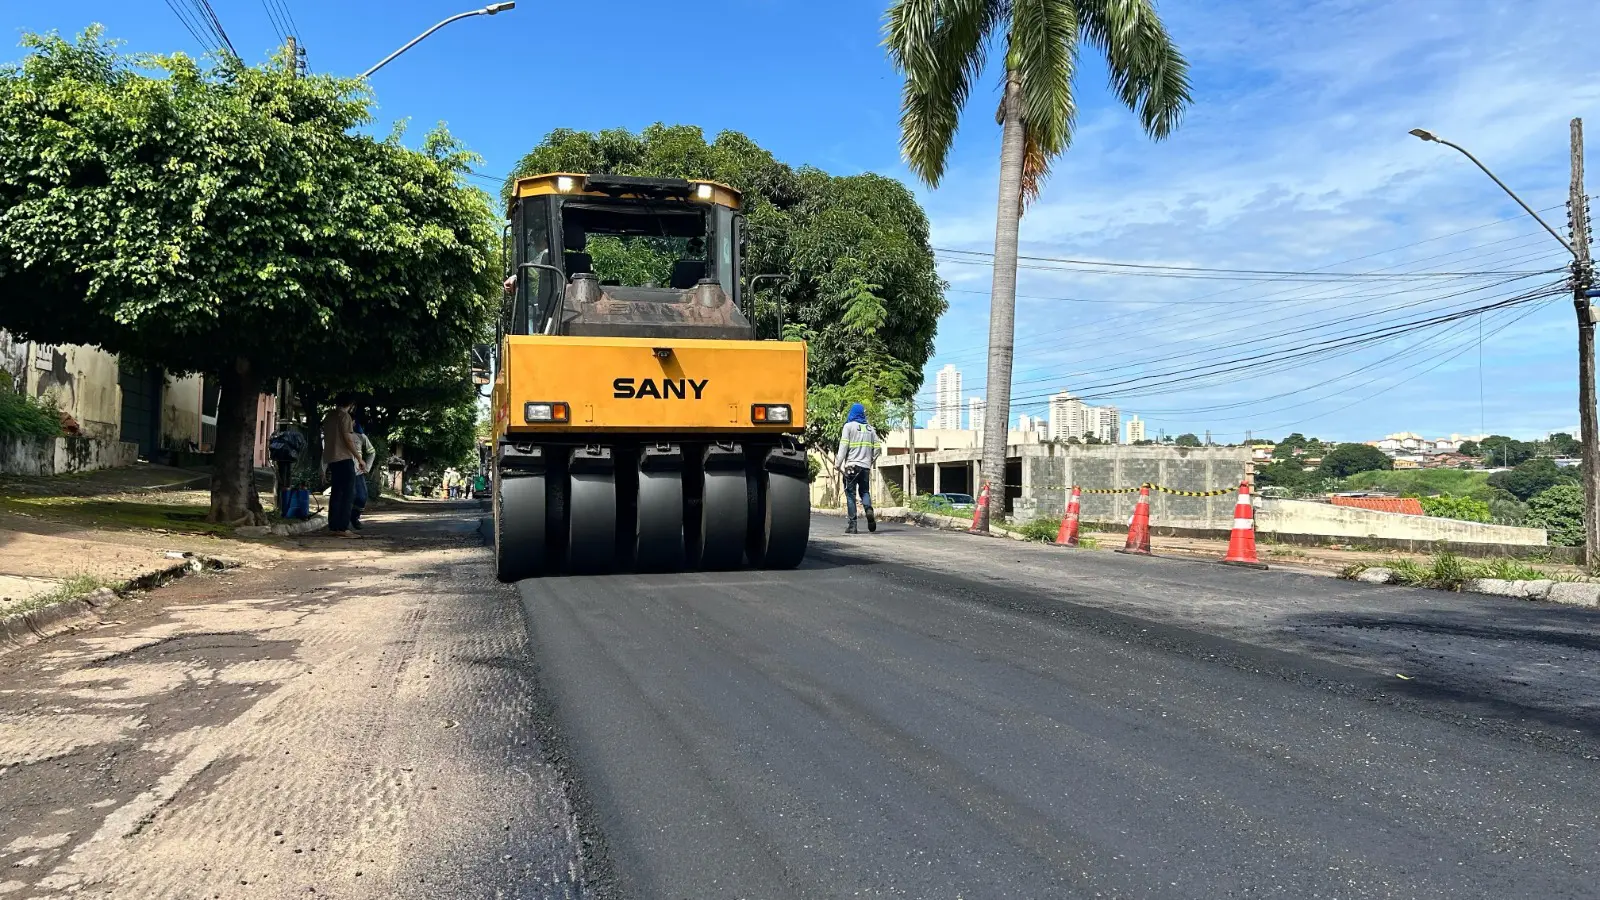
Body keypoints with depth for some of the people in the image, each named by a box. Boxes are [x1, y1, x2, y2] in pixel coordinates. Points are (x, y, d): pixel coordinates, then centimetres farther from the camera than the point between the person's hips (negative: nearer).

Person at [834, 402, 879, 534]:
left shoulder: (849, 426, -1)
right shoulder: (870, 428, 12)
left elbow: (843, 446, -8)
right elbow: (876, 448, 10)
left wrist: (838, 463, -3)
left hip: (851, 465, -4)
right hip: (866, 466, 4)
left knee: (850, 494, 1)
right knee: (864, 491, 15)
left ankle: (852, 525, -2)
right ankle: (868, 509, -15)